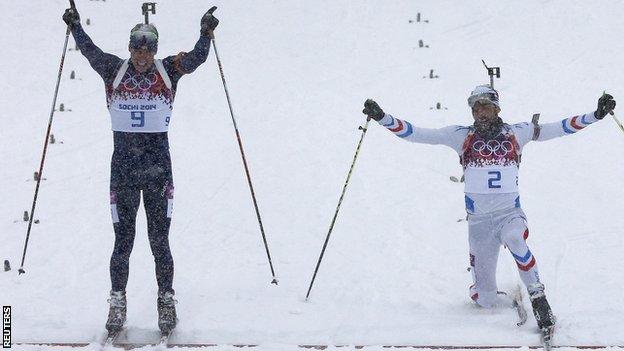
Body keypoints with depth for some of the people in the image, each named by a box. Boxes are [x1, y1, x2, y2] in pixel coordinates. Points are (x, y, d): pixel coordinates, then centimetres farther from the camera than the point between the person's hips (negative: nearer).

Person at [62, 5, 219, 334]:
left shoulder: (168, 70, 3)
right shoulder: (115, 70, 4)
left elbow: (196, 58, -6)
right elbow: (91, 52, -3)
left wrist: (206, 34, -19)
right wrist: (76, 26, -13)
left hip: (158, 169, -1)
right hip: (123, 168, 1)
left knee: (159, 239, 3)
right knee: (123, 239, 3)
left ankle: (166, 300, 13)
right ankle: (117, 300, 14)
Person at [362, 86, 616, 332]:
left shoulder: (515, 133, 5)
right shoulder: (462, 136, 3)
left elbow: (560, 128, 2)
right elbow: (417, 134, 0)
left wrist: (596, 115, -8)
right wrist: (382, 118, -9)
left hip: (510, 213, -1)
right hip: (479, 218, 1)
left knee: (514, 239, -39)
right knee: (485, 300, 2)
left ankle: (537, 296, -23)